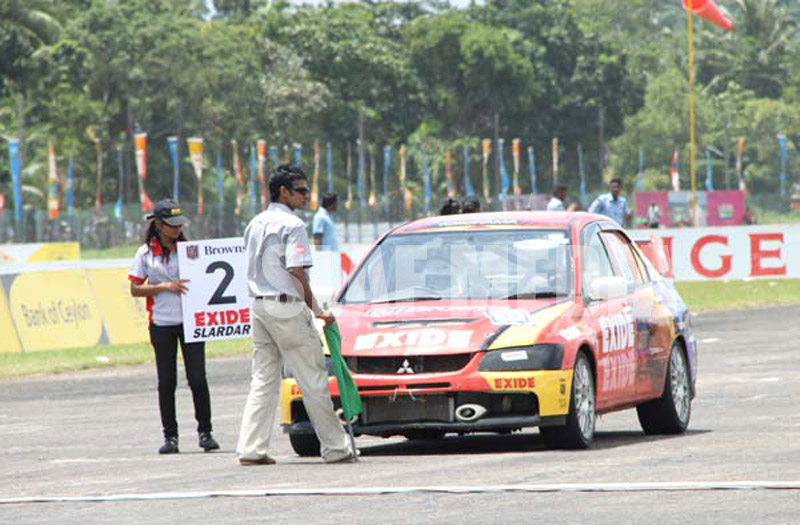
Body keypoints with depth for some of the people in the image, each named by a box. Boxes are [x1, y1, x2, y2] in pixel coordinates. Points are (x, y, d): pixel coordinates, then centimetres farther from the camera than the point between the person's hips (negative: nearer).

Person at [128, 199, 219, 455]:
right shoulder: (146, 253, 4)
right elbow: (135, 289, 1)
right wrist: (164, 287, -11)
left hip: (190, 320, 1)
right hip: (161, 324, -1)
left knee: (197, 378, -4)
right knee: (166, 381, 2)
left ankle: (205, 432, 4)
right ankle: (170, 436, 9)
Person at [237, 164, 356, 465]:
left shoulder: (255, 225, 15)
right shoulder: (291, 225, -11)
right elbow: (297, 271, -18)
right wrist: (316, 310, -9)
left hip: (259, 305, 8)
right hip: (286, 306, -8)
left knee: (263, 380, 9)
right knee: (313, 380, -1)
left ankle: (250, 449, 2)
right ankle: (335, 448, 3)